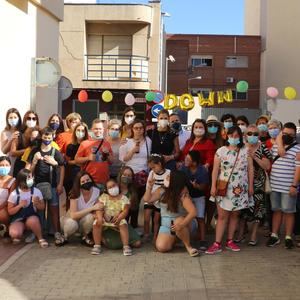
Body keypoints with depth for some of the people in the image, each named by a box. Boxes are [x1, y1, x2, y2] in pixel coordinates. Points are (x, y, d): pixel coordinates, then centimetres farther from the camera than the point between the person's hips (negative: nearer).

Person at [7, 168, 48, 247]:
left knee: (33, 220, -38)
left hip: (31, 217, 0)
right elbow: (10, 211, -5)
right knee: (14, 234, -31)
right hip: (18, 219, 0)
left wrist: (37, 203, -18)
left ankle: (40, 238, -12)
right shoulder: (14, 194, -9)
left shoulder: (36, 191, -6)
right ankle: (18, 235, 8)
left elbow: (42, 207, 4)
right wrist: (20, 205, -21)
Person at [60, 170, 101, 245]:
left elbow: (96, 210, -6)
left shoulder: (96, 191, -16)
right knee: (72, 224, -38)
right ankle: (65, 237, -3)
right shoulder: (75, 194, -24)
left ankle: (85, 236, -3)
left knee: (90, 217, -33)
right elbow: (73, 215, -33)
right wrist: (92, 208, -37)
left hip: (85, 221, 3)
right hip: (72, 219, -2)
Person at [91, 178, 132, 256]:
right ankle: (97, 245, -19)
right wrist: (100, 217, -24)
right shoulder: (103, 197, 7)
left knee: (123, 224, -32)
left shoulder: (123, 198, 3)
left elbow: (125, 211, -8)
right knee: (96, 223, -27)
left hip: (118, 220, -1)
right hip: (105, 219, 1)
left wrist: (119, 218, -27)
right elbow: (99, 209, -4)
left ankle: (126, 246, -30)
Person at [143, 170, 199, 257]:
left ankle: (188, 246, -16)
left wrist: (181, 224, -45)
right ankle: (174, 239, 20)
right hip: (166, 224, 4)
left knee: (178, 222, -42)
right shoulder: (162, 190, -5)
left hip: (180, 221, -4)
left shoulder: (183, 195, -22)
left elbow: (193, 212, -33)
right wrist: (150, 186, -16)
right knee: (161, 247, -17)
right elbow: (147, 199, -2)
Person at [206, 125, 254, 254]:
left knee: (234, 215, 8)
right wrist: (213, 186, -7)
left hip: (240, 189, 2)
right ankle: (217, 244, -1)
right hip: (224, 188, -2)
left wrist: (250, 186, 2)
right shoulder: (221, 151, -1)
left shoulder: (246, 151, 4)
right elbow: (215, 170, -2)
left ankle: (230, 241, 18)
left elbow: (250, 169, 5)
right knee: (222, 216, -2)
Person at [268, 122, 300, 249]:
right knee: (276, 210, 12)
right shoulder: (275, 146, 11)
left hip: (288, 187, -5)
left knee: (288, 211, 3)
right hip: (274, 185, 5)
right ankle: (274, 235, 20)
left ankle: (288, 237, 13)